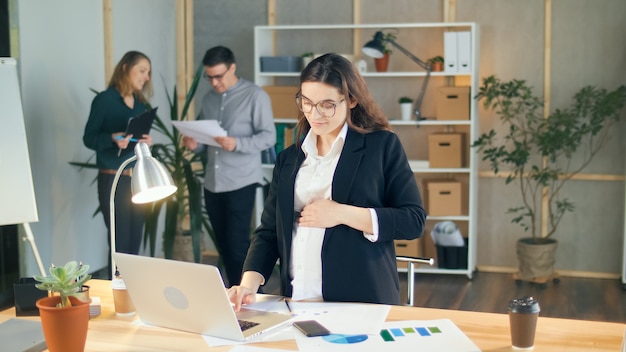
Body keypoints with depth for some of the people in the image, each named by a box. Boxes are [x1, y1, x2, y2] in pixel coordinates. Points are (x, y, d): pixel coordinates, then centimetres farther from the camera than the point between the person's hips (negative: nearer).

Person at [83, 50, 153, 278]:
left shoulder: (140, 103, 12)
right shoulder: (104, 100, -6)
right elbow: (89, 138, -7)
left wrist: (147, 141, -4)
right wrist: (113, 139, -24)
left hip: (138, 178, 6)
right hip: (114, 179, -6)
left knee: (135, 240, 7)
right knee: (120, 240, -5)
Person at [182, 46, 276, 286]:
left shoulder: (255, 95, -5)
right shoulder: (208, 99, 14)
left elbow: (269, 136, -10)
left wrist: (237, 144, -25)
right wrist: (194, 144, -4)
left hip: (241, 182, -6)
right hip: (212, 183, 6)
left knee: (238, 244, -7)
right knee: (223, 245, 11)